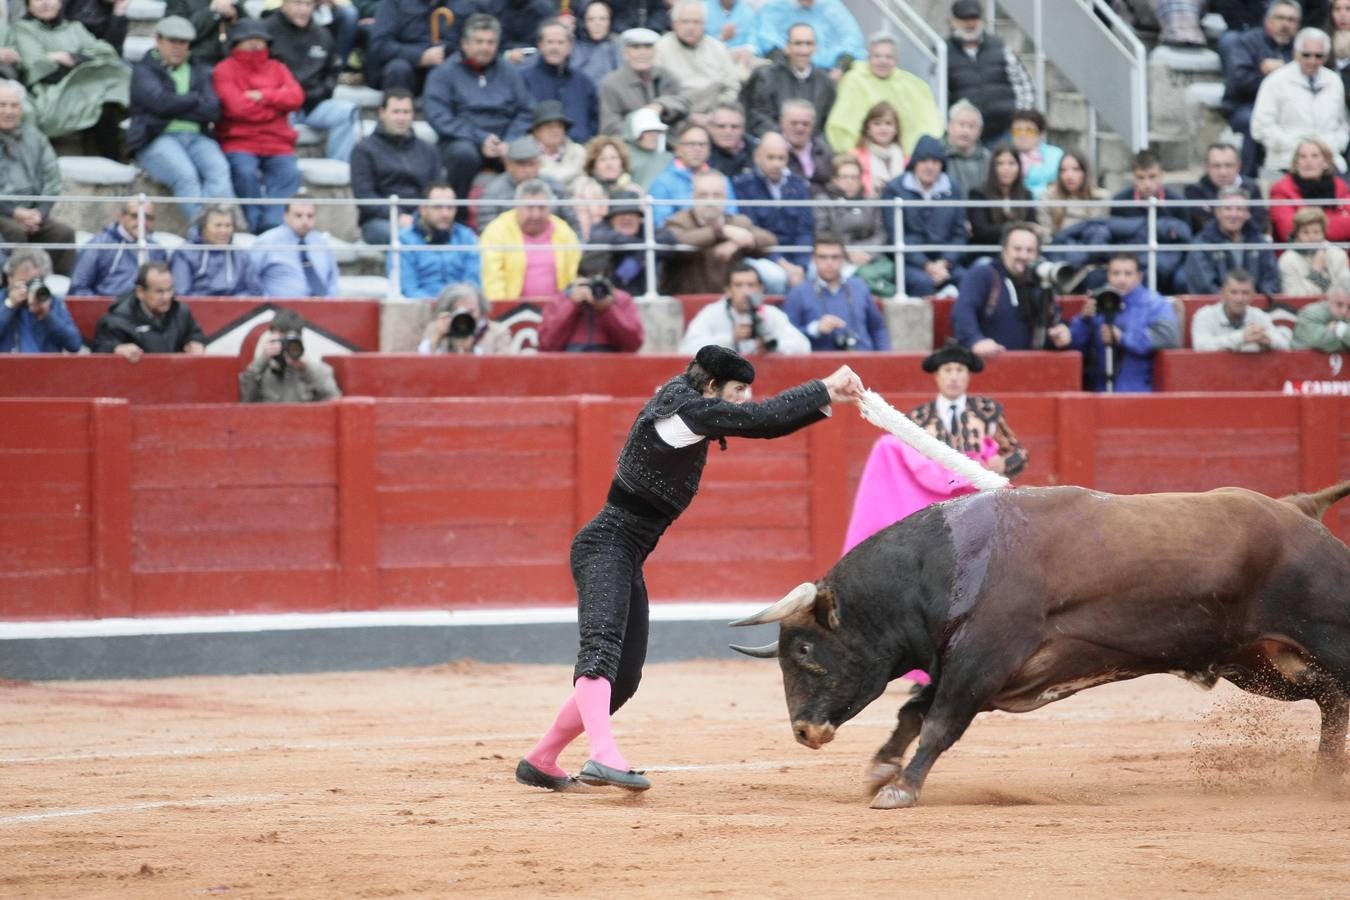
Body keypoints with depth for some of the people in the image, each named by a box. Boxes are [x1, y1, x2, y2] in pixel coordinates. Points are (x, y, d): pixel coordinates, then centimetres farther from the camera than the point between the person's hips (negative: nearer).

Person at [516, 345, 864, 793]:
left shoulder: (692, 408, 14)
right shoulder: (686, 408, -14)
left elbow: (763, 425, 18)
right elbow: (760, 418, -20)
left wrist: (825, 397, 8)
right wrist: (825, 388, -12)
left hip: (628, 560, 11)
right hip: (606, 546, -10)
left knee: (623, 678, 10)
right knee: (602, 644, -30)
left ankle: (539, 761, 23)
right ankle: (603, 757, -52)